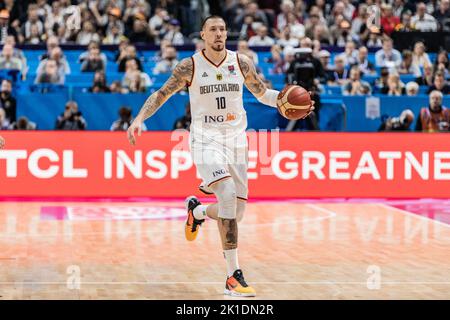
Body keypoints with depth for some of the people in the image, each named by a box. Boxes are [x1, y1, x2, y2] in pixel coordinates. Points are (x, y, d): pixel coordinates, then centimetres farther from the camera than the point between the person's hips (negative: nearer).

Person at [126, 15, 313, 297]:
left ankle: (197, 211, 39)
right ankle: (233, 277, -23)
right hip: (206, 139, -4)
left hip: (236, 139, 4)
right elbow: (161, 94, 3)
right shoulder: (190, 67, -5)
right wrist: (139, 119, -11)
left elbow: (262, 93, 13)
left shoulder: (242, 63, 1)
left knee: (236, 211, 2)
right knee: (228, 195, -27)